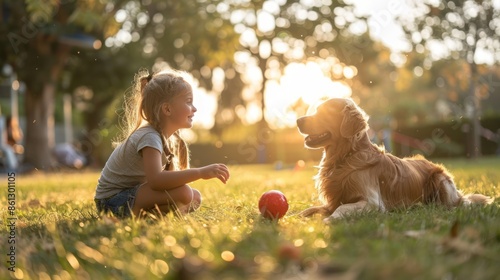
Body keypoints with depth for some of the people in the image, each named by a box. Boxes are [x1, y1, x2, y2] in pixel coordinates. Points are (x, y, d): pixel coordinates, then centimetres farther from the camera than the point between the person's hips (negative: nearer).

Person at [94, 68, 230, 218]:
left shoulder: (170, 138, 6)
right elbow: (156, 180, -40)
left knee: (195, 198, 5)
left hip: (132, 193, 10)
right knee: (182, 193, -28)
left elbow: (169, 175, 10)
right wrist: (201, 172, -40)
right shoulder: (149, 137, -24)